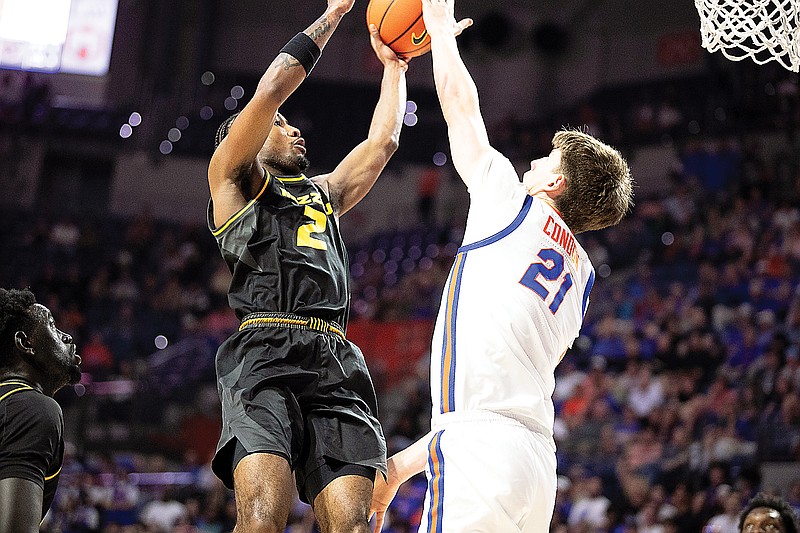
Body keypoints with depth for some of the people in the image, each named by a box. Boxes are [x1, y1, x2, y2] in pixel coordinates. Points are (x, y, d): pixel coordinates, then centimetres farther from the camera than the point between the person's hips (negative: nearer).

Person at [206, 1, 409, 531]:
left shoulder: (325, 193, 35)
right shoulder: (233, 178, 17)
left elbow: (382, 141, 35)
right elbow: (274, 87, 8)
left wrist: (394, 65, 42)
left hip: (338, 366, 5)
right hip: (265, 355, -5)